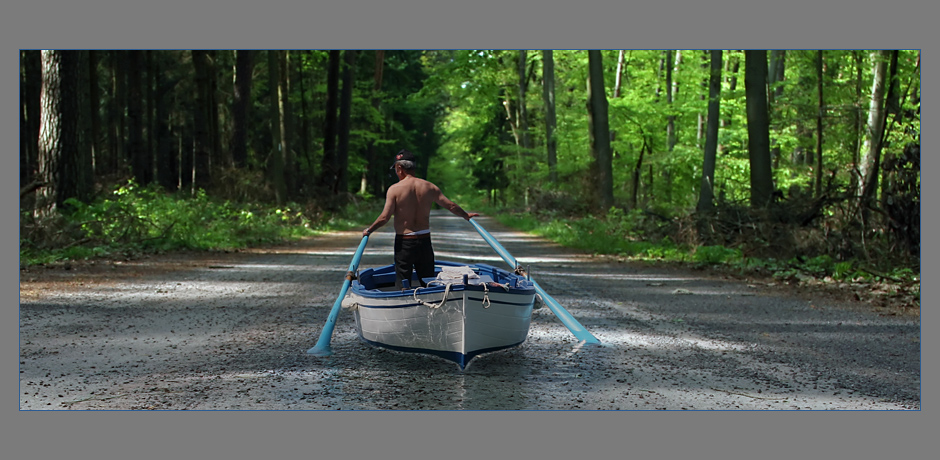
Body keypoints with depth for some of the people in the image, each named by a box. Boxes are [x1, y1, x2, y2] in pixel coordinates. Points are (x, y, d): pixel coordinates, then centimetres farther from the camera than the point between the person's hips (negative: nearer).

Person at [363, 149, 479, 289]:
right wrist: (466, 215, 23)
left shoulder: (394, 189, -10)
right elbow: (451, 206, 5)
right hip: (425, 240, 3)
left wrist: (368, 230, 1)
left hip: (404, 241, -3)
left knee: (402, 283, 5)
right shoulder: (429, 187, 1)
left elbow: (384, 217, -14)